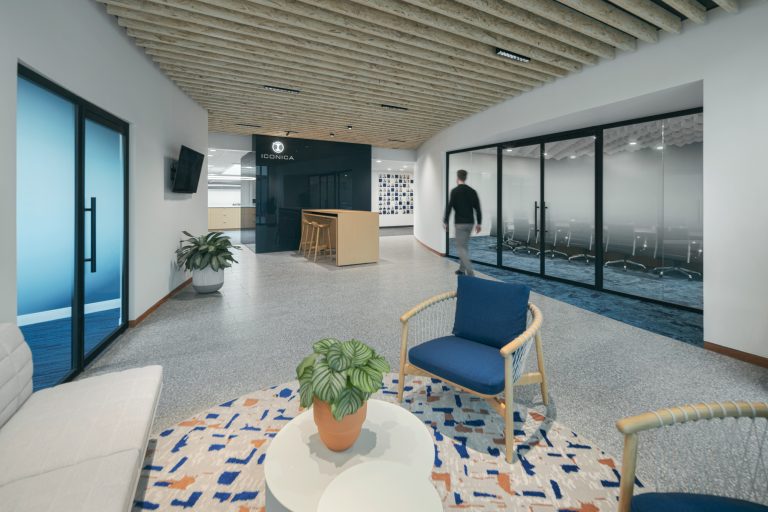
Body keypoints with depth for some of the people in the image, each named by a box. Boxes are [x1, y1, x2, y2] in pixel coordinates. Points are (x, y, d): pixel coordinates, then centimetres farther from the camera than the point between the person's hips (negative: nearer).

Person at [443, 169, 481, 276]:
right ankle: (462, 269, 27)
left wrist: (445, 221, -4)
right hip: (470, 223, 6)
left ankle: (470, 272, -13)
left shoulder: (455, 191, -9)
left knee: (461, 248, -3)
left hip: (460, 223, -6)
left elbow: (449, 207, -12)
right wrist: (479, 223, 12)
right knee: (464, 246, 20)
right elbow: (477, 208, 7)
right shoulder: (472, 191, 8)